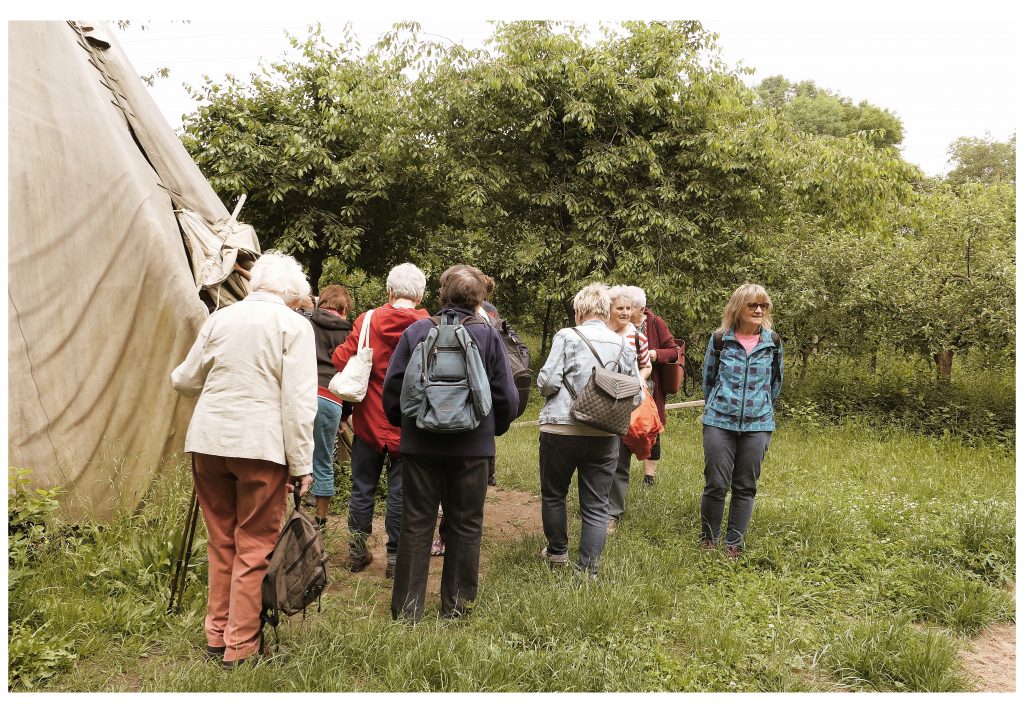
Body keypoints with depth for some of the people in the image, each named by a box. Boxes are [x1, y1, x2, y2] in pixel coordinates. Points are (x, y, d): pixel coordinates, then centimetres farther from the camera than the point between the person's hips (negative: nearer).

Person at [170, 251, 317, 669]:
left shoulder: (220, 318, 10)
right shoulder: (294, 325, -2)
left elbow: (184, 380, 18)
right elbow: (298, 401, -9)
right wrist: (301, 464, -5)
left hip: (208, 442, 5)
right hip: (260, 446, -4)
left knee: (221, 544, 16)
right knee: (254, 548, 5)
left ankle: (217, 637, 25)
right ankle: (242, 647, 11)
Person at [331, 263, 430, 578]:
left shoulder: (368, 321, -9)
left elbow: (340, 360, -10)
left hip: (370, 422, 1)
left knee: (363, 487, 15)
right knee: (400, 492, 8)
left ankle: (357, 551, 25)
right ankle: (394, 557, 14)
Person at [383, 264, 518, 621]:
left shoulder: (416, 331, -4)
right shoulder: (488, 335, -5)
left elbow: (392, 386, -1)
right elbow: (507, 395, -3)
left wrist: (403, 422, 17)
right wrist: (494, 427, 15)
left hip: (420, 443, 1)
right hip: (472, 445, -1)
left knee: (416, 524, 10)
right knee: (465, 526, 12)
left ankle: (407, 608, 14)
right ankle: (456, 606, 20)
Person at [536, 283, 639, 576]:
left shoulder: (567, 336, -7)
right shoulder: (624, 345, 4)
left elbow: (548, 380, -13)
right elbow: (636, 397, 5)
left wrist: (547, 389, 10)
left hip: (561, 428, -2)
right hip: (605, 434, 3)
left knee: (553, 494, 19)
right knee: (596, 504, 8)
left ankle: (557, 552, 33)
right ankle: (589, 569, 8)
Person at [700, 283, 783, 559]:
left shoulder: (773, 343, 4)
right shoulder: (719, 340, 0)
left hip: (757, 424, 2)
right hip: (720, 422, -1)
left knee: (745, 487, 6)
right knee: (716, 484, -2)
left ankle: (734, 544, 17)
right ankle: (708, 540, 15)